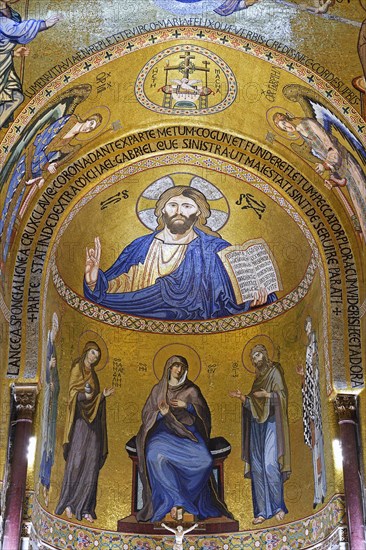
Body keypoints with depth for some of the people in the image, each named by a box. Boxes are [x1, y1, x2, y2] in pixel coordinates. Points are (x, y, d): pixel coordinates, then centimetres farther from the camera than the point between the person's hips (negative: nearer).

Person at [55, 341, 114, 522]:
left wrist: (102, 395, 12)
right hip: (80, 421, -7)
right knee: (76, 461, -8)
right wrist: (85, 395, -29)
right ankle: (68, 503, 0)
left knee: (91, 465, 1)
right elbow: (73, 394, -12)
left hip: (93, 422, 7)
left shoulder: (92, 374, 20)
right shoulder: (77, 369, -1)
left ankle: (84, 507, 2)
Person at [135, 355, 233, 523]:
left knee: (205, 460, -30)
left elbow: (204, 411, 5)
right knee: (155, 456, -36)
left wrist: (187, 406, -12)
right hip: (164, 431, 0)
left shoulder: (191, 390, 11)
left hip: (187, 432, 0)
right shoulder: (158, 389, 12)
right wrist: (161, 413, -13)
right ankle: (175, 499, -29)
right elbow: (146, 413, 8)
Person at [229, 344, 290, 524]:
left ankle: (279, 507, -1)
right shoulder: (258, 377, 19)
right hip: (257, 425, 7)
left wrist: (267, 395, -25)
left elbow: (282, 395, -11)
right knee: (257, 467, 2)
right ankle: (262, 511, 4)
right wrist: (242, 397, 0)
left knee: (270, 464, -14)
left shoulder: (274, 372, -1)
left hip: (271, 424, -7)